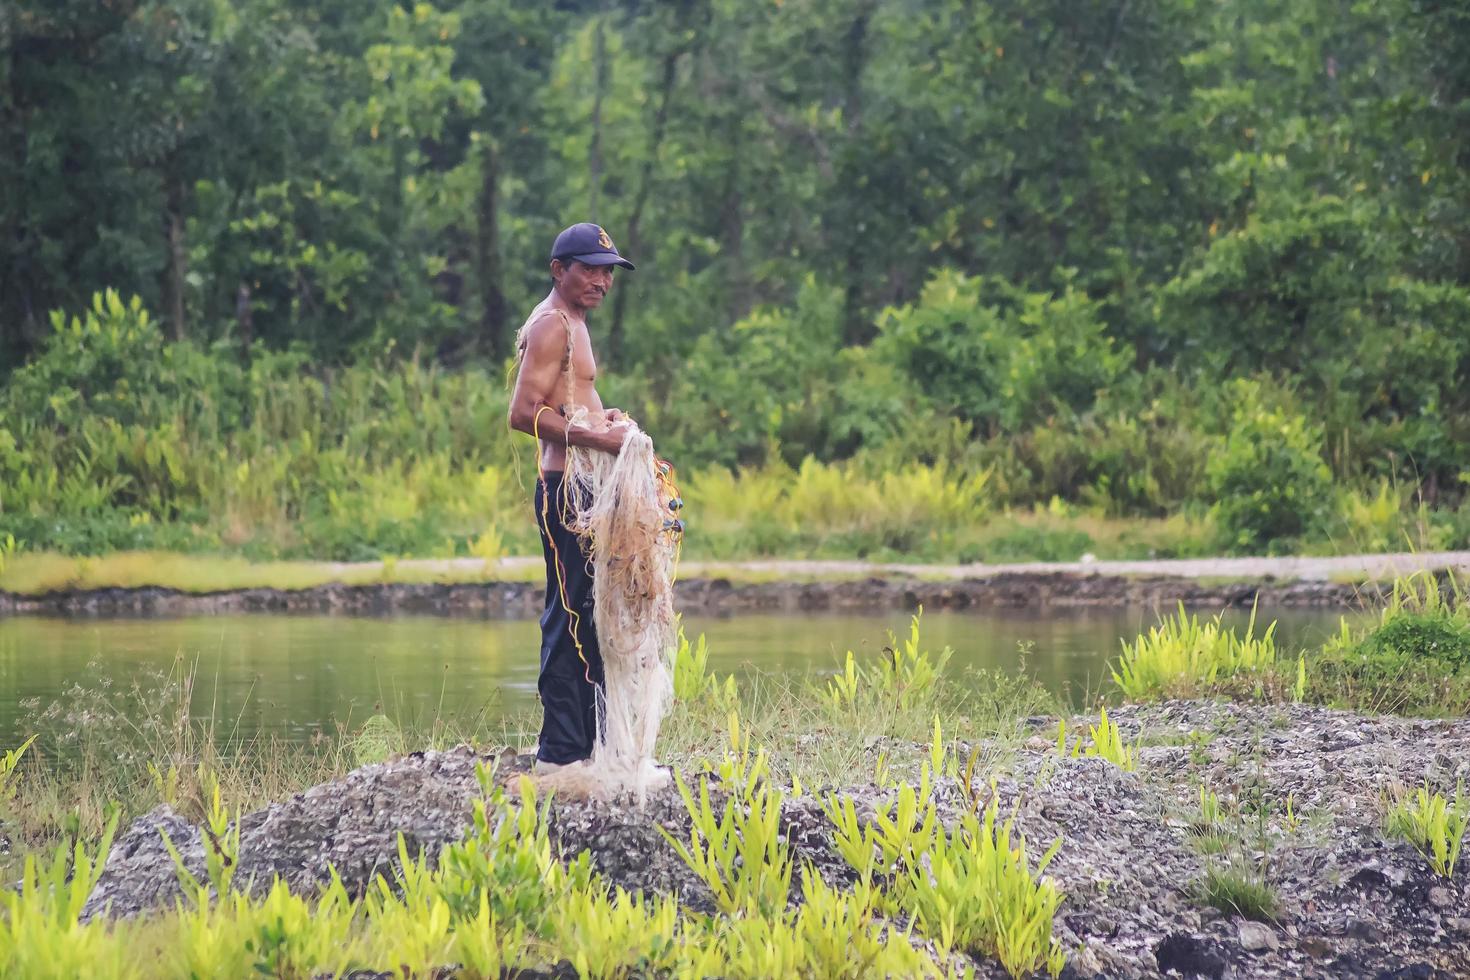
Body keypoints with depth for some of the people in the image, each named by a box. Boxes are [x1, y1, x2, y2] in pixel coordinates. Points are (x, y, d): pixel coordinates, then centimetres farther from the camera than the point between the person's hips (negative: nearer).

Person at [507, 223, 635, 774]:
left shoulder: (572, 325, 22)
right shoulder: (551, 325, -10)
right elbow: (523, 413, -20)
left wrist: (603, 418, 14)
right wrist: (597, 437, -22)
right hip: (565, 486, -11)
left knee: (593, 615, 13)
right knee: (572, 615, -12)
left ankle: (589, 743, 18)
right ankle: (561, 751, -12)